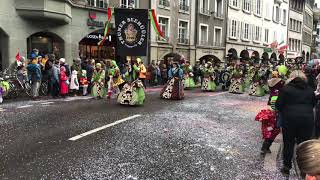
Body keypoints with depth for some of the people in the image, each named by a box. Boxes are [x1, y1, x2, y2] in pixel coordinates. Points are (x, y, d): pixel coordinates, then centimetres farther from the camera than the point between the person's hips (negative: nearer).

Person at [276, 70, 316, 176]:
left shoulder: (286, 88, -1)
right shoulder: (310, 90, 10)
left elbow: (278, 105, -3)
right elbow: (313, 104, 16)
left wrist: (284, 112, 15)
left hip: (290, 119, -2)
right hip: (308, 119, 2)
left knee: (288, 143, 10)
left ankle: (286, 167, 20)